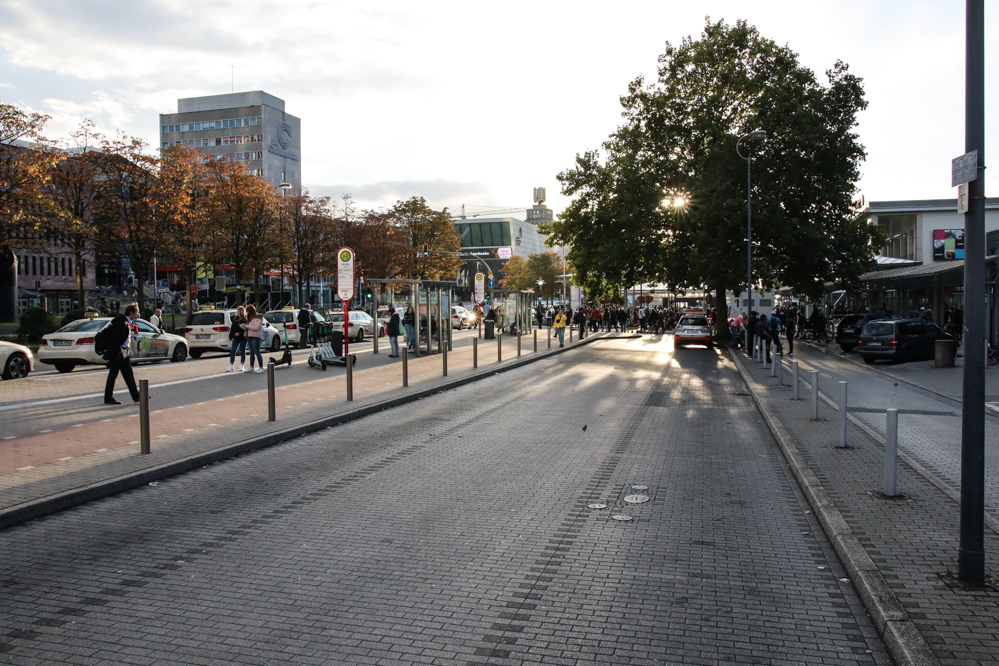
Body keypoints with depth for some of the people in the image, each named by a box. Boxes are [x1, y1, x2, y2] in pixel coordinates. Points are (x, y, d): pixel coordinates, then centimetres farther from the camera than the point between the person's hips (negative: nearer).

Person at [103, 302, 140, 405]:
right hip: (117, 354, -9)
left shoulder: (127, 322, 10)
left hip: (125, 353, 9)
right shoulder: (121, 322, -20)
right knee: (113, 375, 1)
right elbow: (114, 339, -22)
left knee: (128, 374, 9)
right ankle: (108, 398, 9)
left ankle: (136, 395, 12)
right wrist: (112, 355, -21)